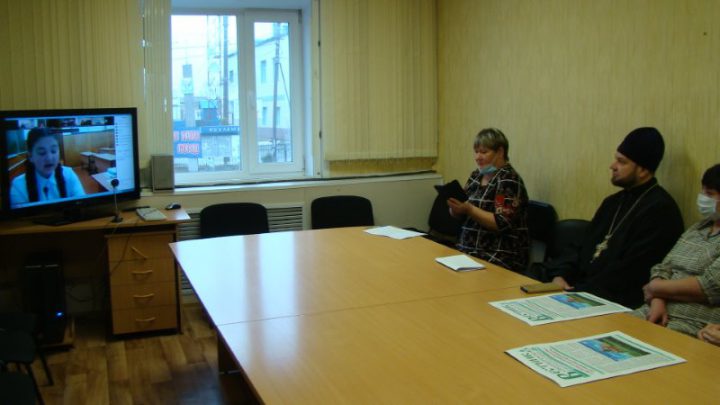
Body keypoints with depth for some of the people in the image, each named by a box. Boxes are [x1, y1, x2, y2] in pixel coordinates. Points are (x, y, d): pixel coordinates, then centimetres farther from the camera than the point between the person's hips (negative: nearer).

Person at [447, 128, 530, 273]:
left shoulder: (509, 181, -9)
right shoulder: (476, 175, 12)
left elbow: (502, 224, -19)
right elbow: (459, 214, 14)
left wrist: (469, 209, -21)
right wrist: (455, 206, -7)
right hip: (469, 249, 7)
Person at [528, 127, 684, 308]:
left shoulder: (660, 210, -11)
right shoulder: (613, 202, 18)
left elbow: (633, 271, -18)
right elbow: (583, 245, 17)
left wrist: (578, 292, -18)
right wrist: (560, 275, -2)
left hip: (616, 299, -8)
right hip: (580, 282, 8)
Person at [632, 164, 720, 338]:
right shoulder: (697, 228, 16)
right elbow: (663, 268, 11)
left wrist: (655, 288, -6)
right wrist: (657, 301, -9)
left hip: (695, 327, -7)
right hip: (661, 313, 7)